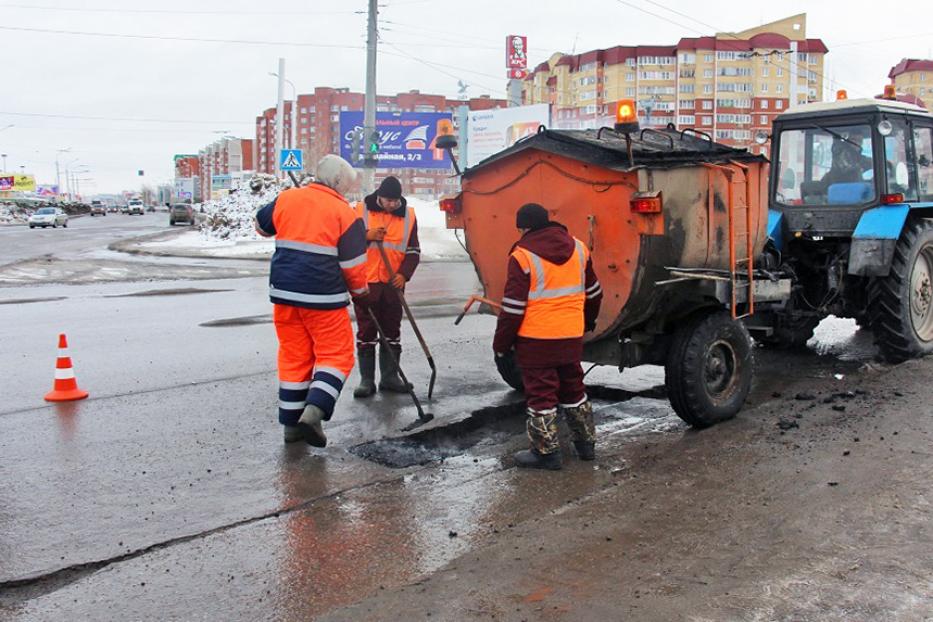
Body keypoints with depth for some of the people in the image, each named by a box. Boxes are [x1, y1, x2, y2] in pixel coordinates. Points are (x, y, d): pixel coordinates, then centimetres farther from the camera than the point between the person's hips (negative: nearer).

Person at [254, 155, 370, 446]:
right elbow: (353, 264, -6)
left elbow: (262, 225, 24)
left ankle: (291, 422, 18)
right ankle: (313, 412, -13)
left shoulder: (286, 198, 5)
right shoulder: (344, 212, -8)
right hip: (323, 297, -5)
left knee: (293, 356, 14)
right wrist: (360, 292, 11)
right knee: (335, 354, 6)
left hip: (284, 291, 5)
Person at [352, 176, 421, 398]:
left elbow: (413, 251, 6)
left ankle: (389, 377, 19)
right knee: (366, 331, 2)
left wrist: (404, 274, -9)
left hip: (393, 283, 2)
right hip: (365, 282, -2)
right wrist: (367, 236, -18)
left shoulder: (408, 215, 4)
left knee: (392, 331, 9)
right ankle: (366, 379, 9)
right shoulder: (361, 211, -2)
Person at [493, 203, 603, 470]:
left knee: (541, 395, 4)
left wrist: (501, 344, -4)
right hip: (572, 336, 6)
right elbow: (593, 293, 16)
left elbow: (513, 308, -14)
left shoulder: (523, 256, -13)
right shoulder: (578, 248, 6)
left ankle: (546, 452, 10)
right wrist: (588, 321, 33)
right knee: (573, 389, 20)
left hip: (536, 340, -6)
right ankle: (586, 443, 30)